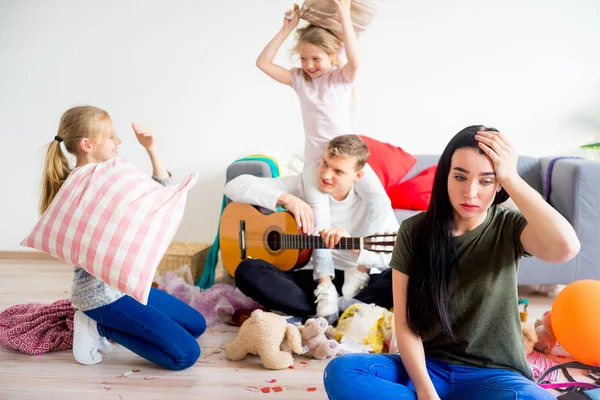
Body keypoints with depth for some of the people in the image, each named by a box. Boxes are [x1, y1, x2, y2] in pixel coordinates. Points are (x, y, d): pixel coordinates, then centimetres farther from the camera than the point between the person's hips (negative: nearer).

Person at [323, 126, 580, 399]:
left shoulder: (509, 228, -5)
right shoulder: (414, 230, -3)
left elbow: (566, 248, -30)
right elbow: (405, 325, -6)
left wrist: (512, 178, -23)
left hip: (493, 374, 0)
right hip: (428, 367, 1)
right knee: (340, 372, -26)